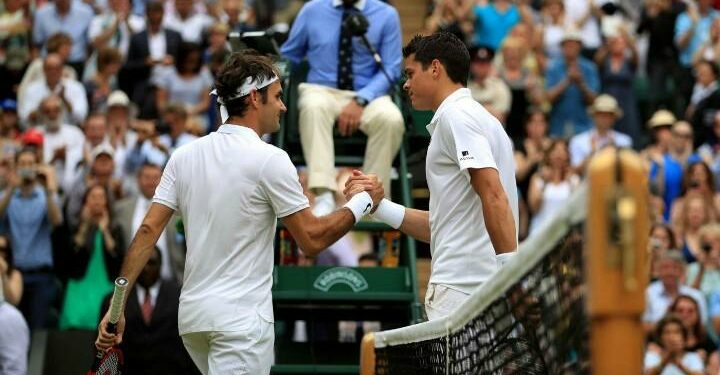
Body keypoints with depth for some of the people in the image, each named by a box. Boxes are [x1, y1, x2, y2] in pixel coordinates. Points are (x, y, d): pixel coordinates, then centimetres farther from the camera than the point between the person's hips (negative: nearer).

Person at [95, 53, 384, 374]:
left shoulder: (184, 155, 7)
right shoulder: (269, 160, -11)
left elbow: (148, 230, 2)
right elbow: (312, 239, -9)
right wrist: (362, 201, 5)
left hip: (192, 318, 7)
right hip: (242, 320, -7)